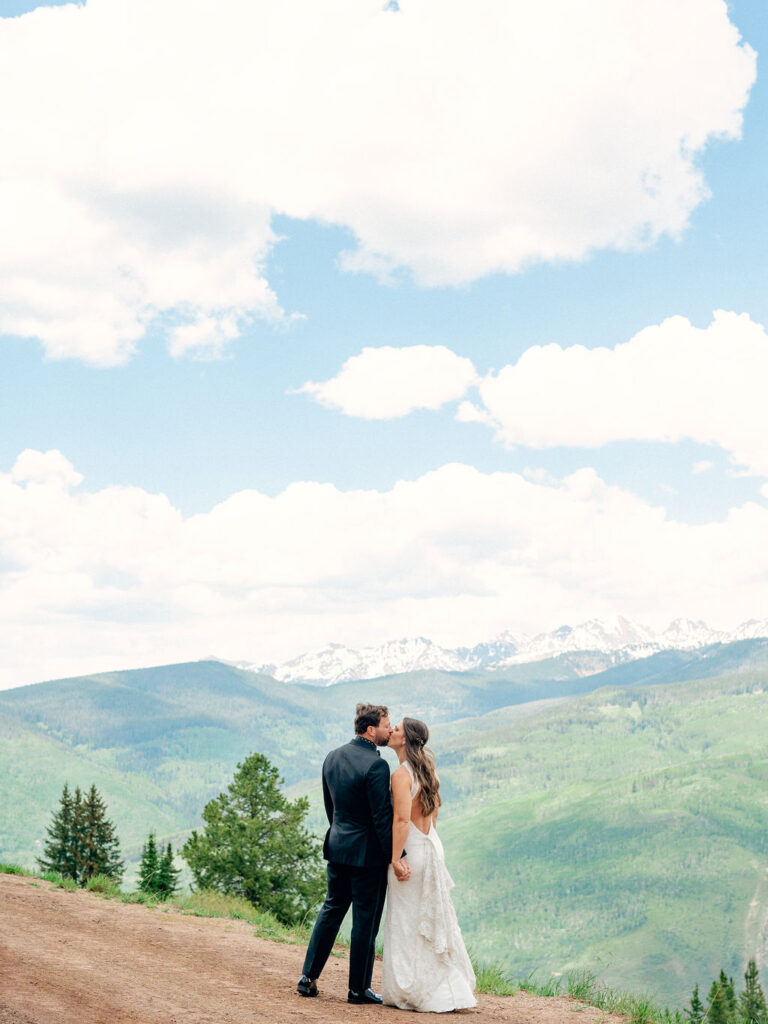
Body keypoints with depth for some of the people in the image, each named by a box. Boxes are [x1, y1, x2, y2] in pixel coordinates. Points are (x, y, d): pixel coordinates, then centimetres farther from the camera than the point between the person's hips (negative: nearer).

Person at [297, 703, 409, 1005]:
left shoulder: (332, 757, 4)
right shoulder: (376, 765, -20)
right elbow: (383, 817, -20)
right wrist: (397, 856, -16)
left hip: (337, 847, 7)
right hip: (368, 853, -7)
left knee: (331, 910, 18)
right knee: (365, 920, 3)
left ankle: (308, 978, 19)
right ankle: (359, 989, 11)